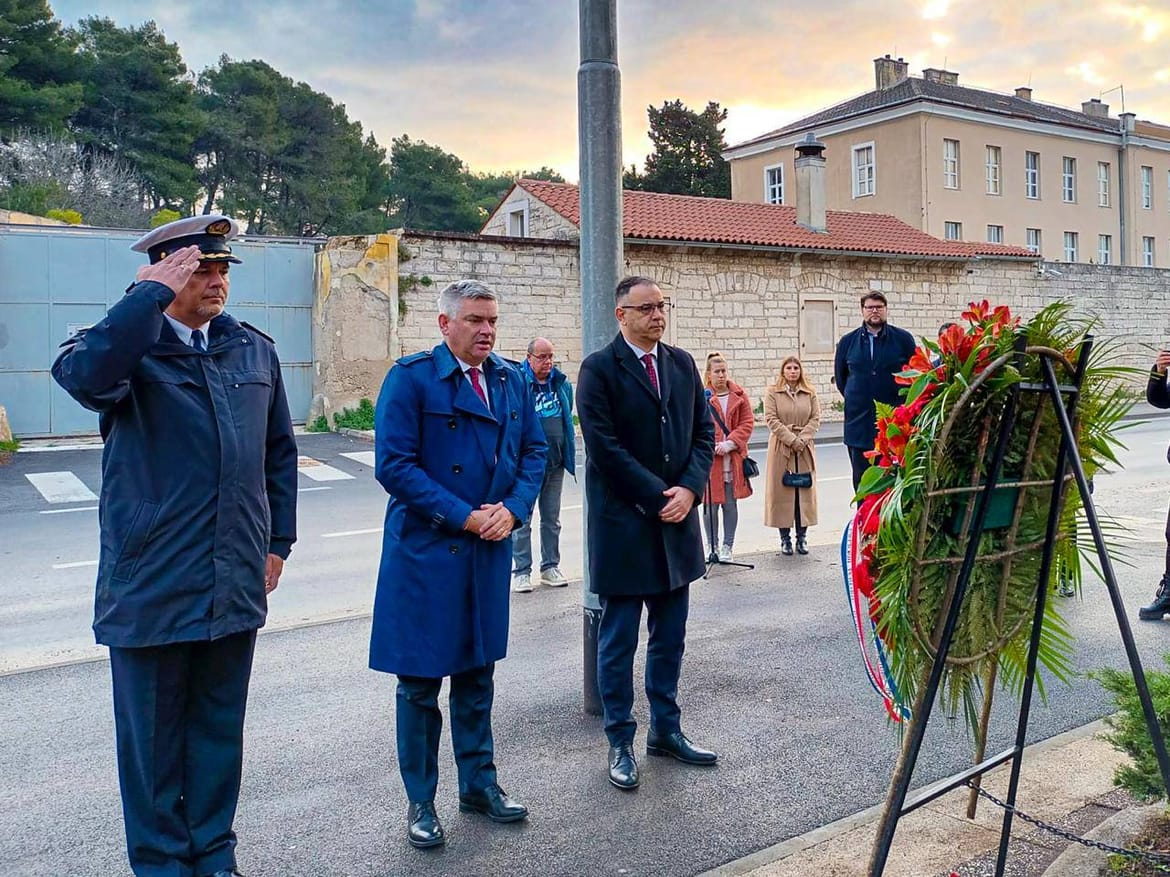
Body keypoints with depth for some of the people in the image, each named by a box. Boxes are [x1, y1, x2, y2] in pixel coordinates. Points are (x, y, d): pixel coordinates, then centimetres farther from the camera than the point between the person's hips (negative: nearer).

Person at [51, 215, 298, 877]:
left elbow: (280, 450, 13)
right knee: (154, 732, 11)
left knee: (220, 725, 16)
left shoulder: (255, 350, 7)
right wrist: (152, 293, -24)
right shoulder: (128, 344, -6)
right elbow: (84, 375, -32)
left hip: (235, 581, 4)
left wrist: (278, 541, 11)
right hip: (151, 581, -4)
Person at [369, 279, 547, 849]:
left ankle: (478, 783, 32)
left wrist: (513, 508, -8)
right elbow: (393, 464, -16)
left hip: (490, 548, 5)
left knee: (476, 672, 17)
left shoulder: (511, 380, 7)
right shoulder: (411, 377, -10)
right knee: (420, 680, 6)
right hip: (426, 550, -5)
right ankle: (420, 802, 22)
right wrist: (464, 517, -17)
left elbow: (534, 450, 10)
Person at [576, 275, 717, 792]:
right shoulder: (599, 369, -8)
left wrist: (689, 489, -8)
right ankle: (620, 743, 19)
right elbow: (604, 447, -15)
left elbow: (704, 431, 8)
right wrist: (659, 496, -14)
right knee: (618, 642, 5)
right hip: (623, 525, -6)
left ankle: (665, 730, 30)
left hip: (676, 522, 6)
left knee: (669, 637, 15)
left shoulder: (682, 364, 10)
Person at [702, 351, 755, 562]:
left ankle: (727, 547, 16)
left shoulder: (738, 395, 6)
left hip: (733, 458, 2)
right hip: (709, 458, -2)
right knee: (711, 504, 2)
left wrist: (730, 443, -10)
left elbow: (748, 422, 3)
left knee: (730, 503, 6)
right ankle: (713, 547, 16)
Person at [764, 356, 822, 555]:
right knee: (782, 490, -1)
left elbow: (816, 418, 4)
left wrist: (802, 439, -11)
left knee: (805, 490, 4)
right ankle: (785, 538, 6)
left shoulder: (810, 393, 9)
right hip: (781, 447, -2)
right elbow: (771, 419, -6)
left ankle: (802, 537, 11)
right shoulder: (772, 392, 2)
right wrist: (791, 439, -13)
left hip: (805, 447, 2)